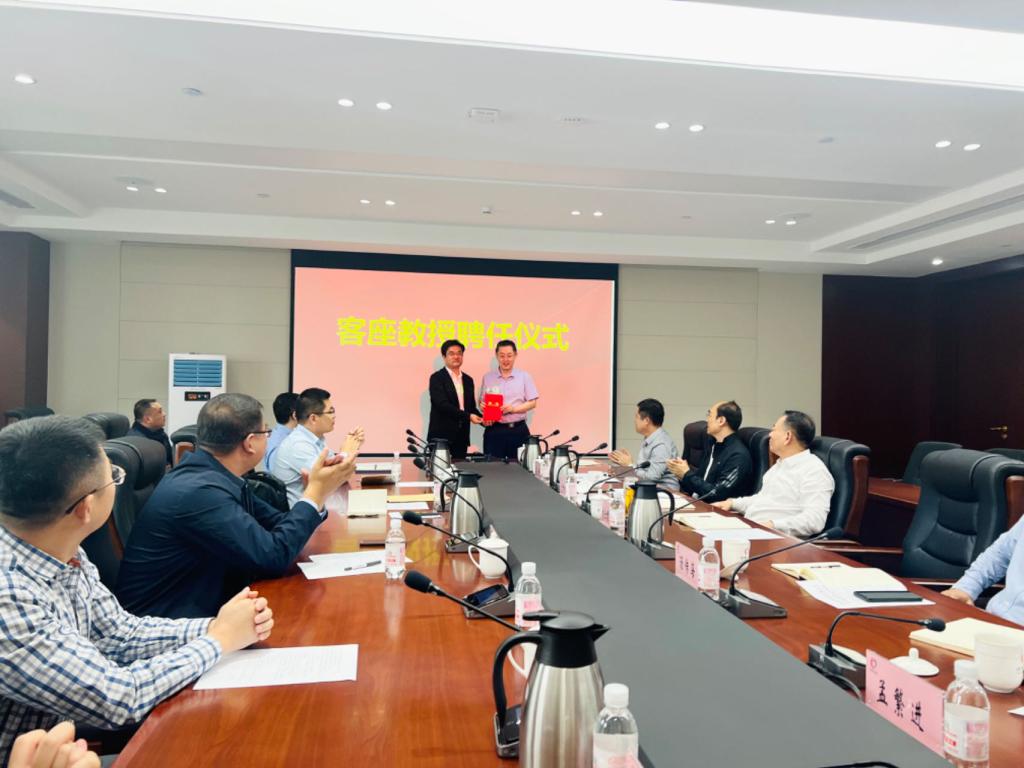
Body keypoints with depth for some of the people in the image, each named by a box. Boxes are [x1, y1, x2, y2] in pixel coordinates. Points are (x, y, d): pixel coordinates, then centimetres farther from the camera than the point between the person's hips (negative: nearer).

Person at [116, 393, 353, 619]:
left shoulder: (213, 475, 1)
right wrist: (316, 492, -16)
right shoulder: (199, 490, -25)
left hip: (202, 605, 8)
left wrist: (316, 490, -4)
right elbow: (274, 556, -24)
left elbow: (275, 525, 7)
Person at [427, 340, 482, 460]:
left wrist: (482, 419, -4)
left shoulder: (468, 380, 14)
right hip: (441, 436, -6)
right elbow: (442, 404, -17)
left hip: (461, 437, 6)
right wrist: (468, 416, -22)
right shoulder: (437, 378, -6)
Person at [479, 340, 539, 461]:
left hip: (518, 429, -1)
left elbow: (532, 403, 1)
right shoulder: (487, 377, 8)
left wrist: (513, 408, -14)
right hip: (494, 429, 1)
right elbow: (482, 402, 9)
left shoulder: (524, 377, 4)